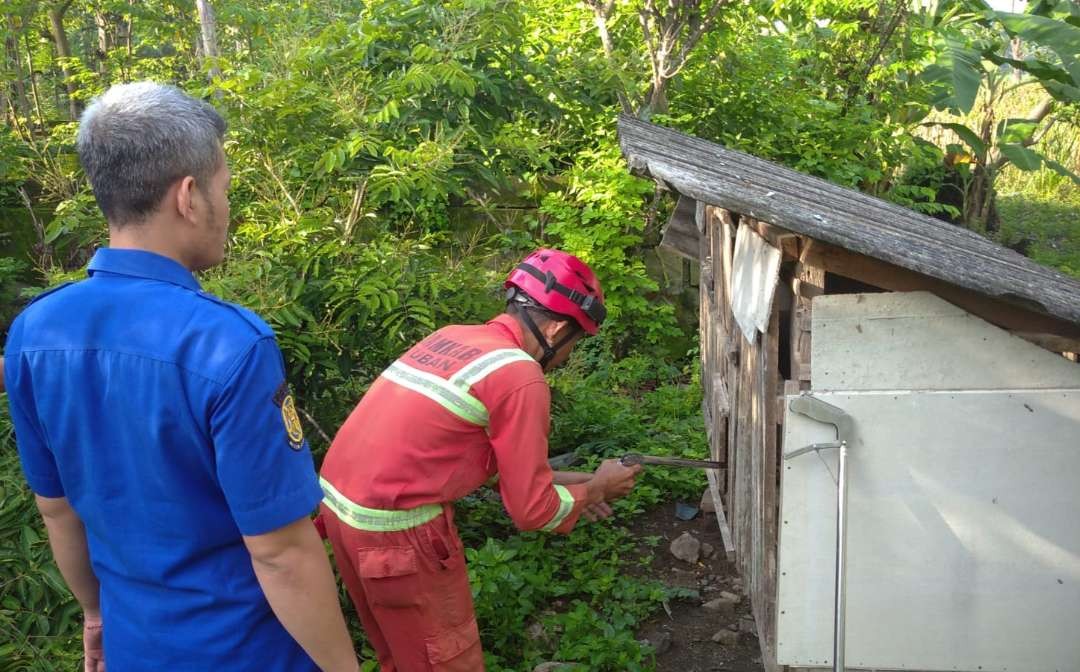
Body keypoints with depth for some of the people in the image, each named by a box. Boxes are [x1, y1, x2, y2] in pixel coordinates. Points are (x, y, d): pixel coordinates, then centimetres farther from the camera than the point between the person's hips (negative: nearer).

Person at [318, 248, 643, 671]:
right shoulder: (520, 376, -15)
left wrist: (558, 483, 21)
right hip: (395, 528, -9)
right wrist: (597, 488, 7)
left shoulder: (453, 338, 10)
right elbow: (532, 510, -9)